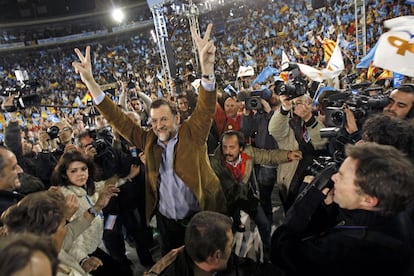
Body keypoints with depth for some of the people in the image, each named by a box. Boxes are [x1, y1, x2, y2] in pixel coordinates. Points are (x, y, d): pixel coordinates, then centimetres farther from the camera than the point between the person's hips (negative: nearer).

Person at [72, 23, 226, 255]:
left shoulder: (192, 134, -10)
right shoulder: (148, 141, -2)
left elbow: (207, 108, -25)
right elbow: (118, 119, -3)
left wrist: (207, 67, -42)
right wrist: (90, 82, -10)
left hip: (200, 217, -3)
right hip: (167, 221, 4)